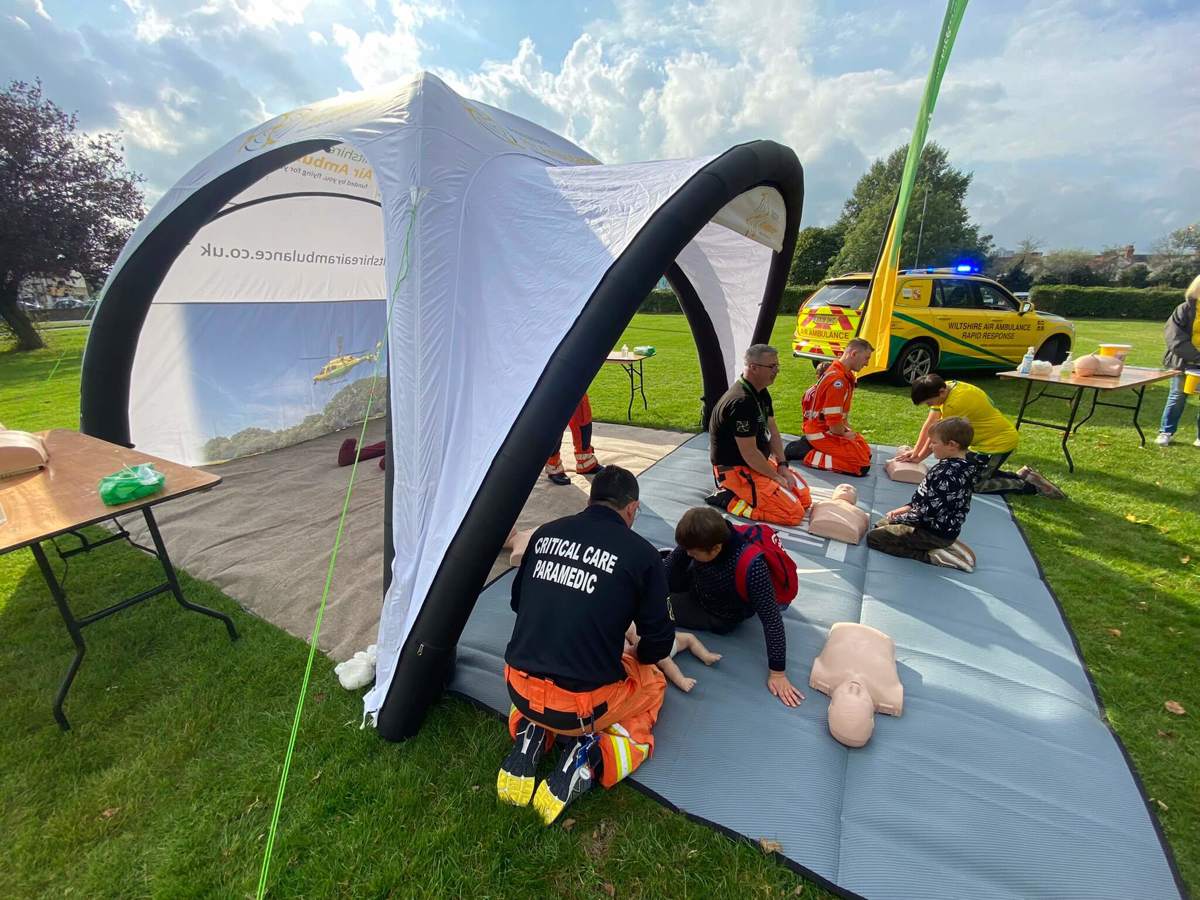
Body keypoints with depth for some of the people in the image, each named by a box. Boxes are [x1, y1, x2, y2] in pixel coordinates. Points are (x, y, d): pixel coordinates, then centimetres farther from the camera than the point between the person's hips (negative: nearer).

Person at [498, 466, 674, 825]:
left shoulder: (545, 533, 0)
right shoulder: (642, 554, -11)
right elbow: (658, 643, -3)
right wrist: (638, 656, 20)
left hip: (518, 687, 4)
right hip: (582, 703, -4)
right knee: (652, 684, 25)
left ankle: (531, 735, 12)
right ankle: (589, 754, 2)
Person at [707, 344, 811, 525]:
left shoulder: (761, 393, 6)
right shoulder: (742, 402, -27)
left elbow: (773, 431, 10)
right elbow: (749, 453, -25)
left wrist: (782, 466, -1)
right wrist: (776, 477, -12)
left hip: (757, 463, 10)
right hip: (736, 470, -10)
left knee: (804, 498, 10)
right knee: (794, 512, -15)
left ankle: (738, 492, 12)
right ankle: (728, 500, -6)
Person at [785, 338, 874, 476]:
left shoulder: (845, 374, 8)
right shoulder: (837, 380, -25)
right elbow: (833, 423, -26)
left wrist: (848, 430, 6)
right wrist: (845, 434, -7)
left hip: (828, 428, 11)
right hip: (821, 432, -11)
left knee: (866, 452, 18)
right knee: (863, 466, -15)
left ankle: (810, 444, 12)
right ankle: (807, 454, -9)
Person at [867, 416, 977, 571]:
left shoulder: (948, 474, -29)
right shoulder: (960, 465, 2)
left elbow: (928, 511, -27)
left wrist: (899, 518, -13)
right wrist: (909, 507, 4)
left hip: (935, 533, -10)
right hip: (945, 527, 10)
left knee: (873, 537, -9)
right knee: (881, 525, 21)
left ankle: (933, 555, -8)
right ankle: (944, 544, 11)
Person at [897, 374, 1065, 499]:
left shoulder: (956, 401, -31)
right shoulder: (943, 389, -5)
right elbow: (929, 425, -1)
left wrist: (918, 458, -9)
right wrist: (915, 452, -4)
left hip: (999, 442, -9)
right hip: (986, 440, 9)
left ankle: (1029, 486, 2)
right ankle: (1021, 475, 19)